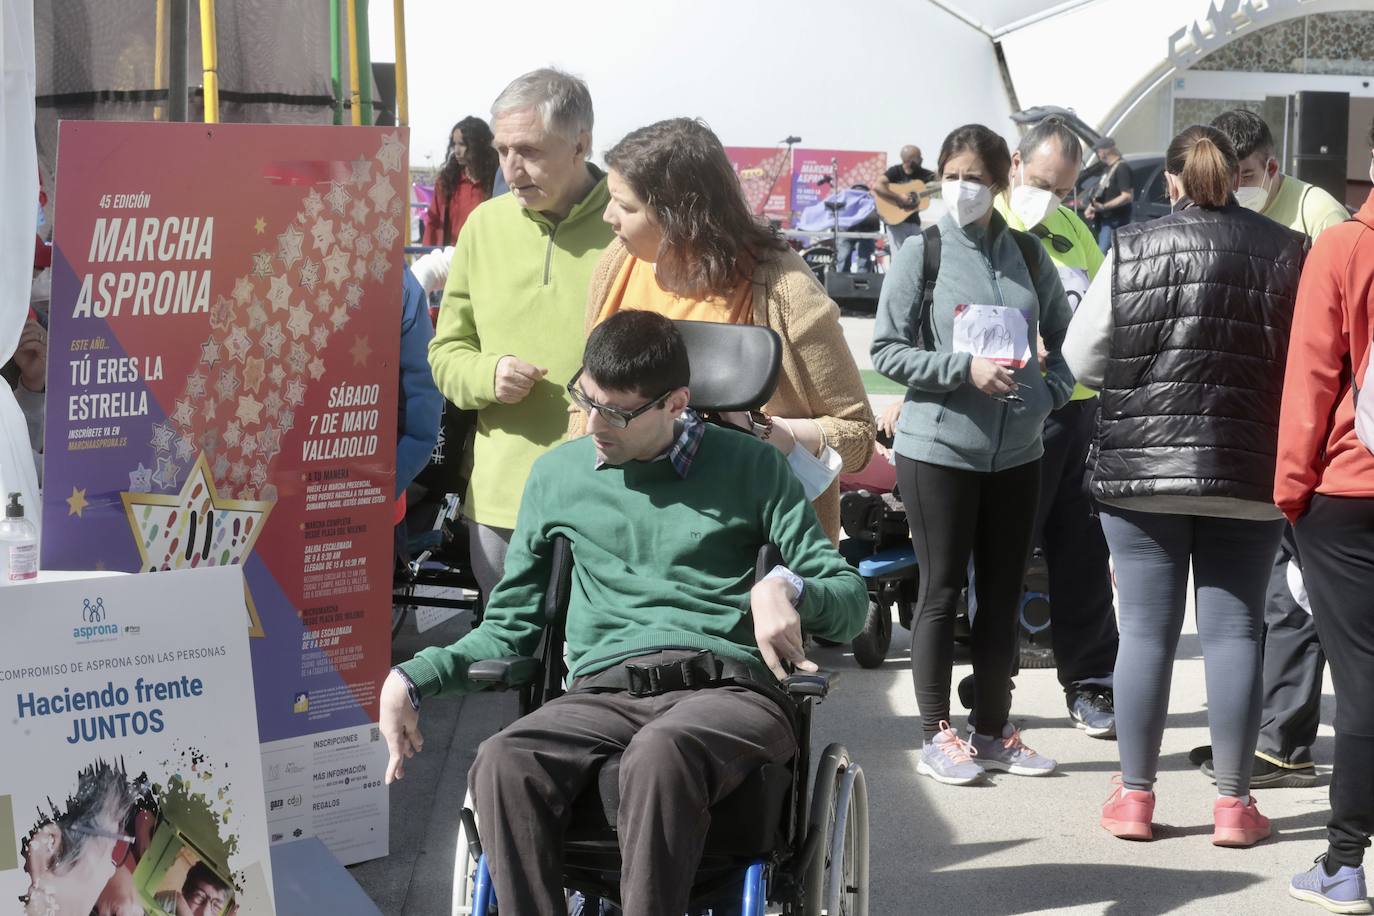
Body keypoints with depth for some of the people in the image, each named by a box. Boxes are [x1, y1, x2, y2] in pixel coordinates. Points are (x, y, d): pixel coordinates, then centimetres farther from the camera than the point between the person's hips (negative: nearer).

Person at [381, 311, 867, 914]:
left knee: (660, 752, -40)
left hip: (725, 689, -2)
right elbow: (512, 626, 27)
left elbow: (850, 597, 11)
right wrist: (415, 678, 11)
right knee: (501, 764, -33)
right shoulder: (557, 475, 21)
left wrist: (787, 588, -12)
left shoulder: (750, 468, 14)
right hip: (604, 691, 3)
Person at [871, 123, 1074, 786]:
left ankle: (993, 730, 22)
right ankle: (936, 735, 12)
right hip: (938, 449, -4)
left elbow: (1064, 339, 16)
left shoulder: (1028, 256, 7)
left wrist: (1048, 392, -3)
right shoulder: (921, 254, -4)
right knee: (942, 590, 2)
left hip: (1017, 451, 4)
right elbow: (887, 351, -6)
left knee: (1003, 592, 10)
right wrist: (964, 369, -17)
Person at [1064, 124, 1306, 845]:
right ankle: (1234, 804, 11)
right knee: (1234, 630, 6)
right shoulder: (1285, 253, -3)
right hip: (1248, 476, 0)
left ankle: (1135, 797, 13)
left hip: (1141, 466, 0)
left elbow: (1083, 360, -1)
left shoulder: (1132, 250, -5)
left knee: (1146, 631, 6)